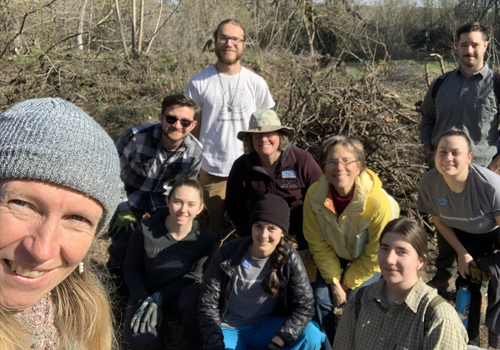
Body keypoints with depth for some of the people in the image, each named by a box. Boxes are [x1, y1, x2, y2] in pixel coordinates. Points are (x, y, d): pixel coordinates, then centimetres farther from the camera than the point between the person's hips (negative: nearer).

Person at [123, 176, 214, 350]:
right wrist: (144, 299, -19)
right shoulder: (146, 229, -19)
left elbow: (193, 276, -6)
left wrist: (159, 296, -19)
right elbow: (131, 270, -5)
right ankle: (158, 333, 9)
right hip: (146, 293, 0)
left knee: (196, 299, -36)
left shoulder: (205, 237, -16)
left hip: (180, 292, 1)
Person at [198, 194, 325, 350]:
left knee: (312, 337, -23)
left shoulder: (289, 258, -13)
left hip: (265, 326, 2)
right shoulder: (229, 253, -16)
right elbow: (208, 303, -9)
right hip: (228, 330, -2)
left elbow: (305, 305, -15)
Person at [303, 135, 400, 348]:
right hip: (335, 254, 3)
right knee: (321, 296, -9)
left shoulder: (379, 203, -37)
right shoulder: (314, 195, -28)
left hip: (369, 260, -3)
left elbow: (374, 257, -22)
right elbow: (318, 245, -12)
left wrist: (348, 283, -12)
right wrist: (334, 282, -13)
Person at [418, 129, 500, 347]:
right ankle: (469, 339, 33)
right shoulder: (428, 184, -30)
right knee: (468, 283, 8)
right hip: (467, 235, 3)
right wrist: (462, 253, -4)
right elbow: (439, 220, -8)